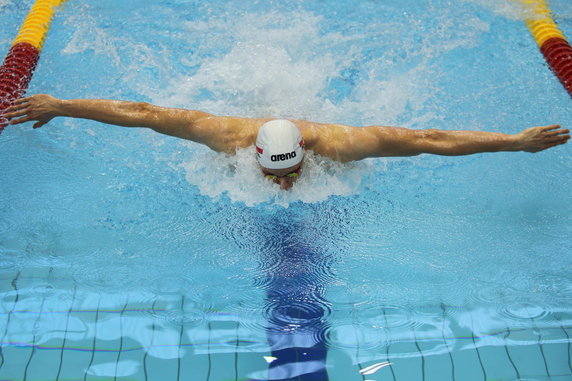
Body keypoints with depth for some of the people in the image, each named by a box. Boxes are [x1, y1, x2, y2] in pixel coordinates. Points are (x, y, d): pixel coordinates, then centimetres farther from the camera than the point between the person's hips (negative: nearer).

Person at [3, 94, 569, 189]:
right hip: (254, 114, 1)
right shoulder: (231, 136, -44)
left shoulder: (335, 144, -45)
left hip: (315, 124, 0)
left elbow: (431, 139, -41)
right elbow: (139, 113, -39)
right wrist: (58, 106, -35)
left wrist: (519, 140, -38)